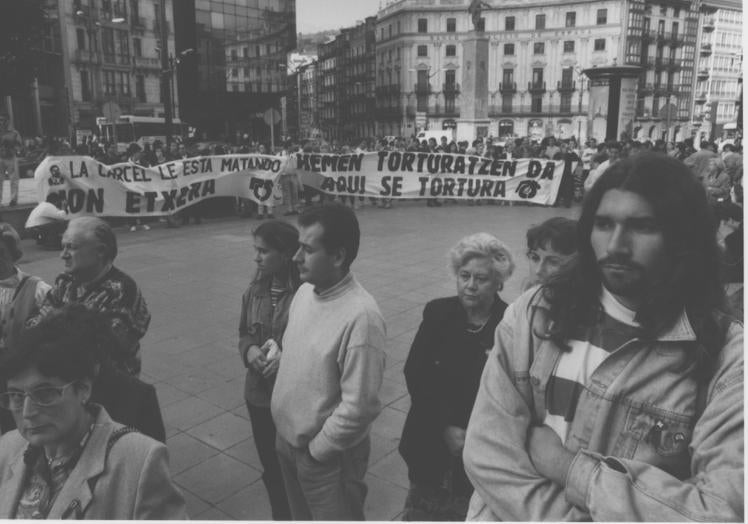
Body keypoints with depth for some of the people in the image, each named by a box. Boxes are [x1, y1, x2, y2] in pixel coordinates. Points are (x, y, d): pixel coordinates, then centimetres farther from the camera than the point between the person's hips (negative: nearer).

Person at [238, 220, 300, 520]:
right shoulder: (255, 290, 2)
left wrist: (288, 357, -26)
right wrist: (249, 350, -7)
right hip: (259, 395, 6)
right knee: (271, 468, 22)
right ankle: (280, 515, 45)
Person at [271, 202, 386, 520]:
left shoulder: (360, 317, -29)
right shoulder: (304, 292, -4)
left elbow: (359, 407, -26)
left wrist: (317, 449, -15)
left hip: (328, 456, -7)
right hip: (287, 439, 7)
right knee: (300, 515, 27)